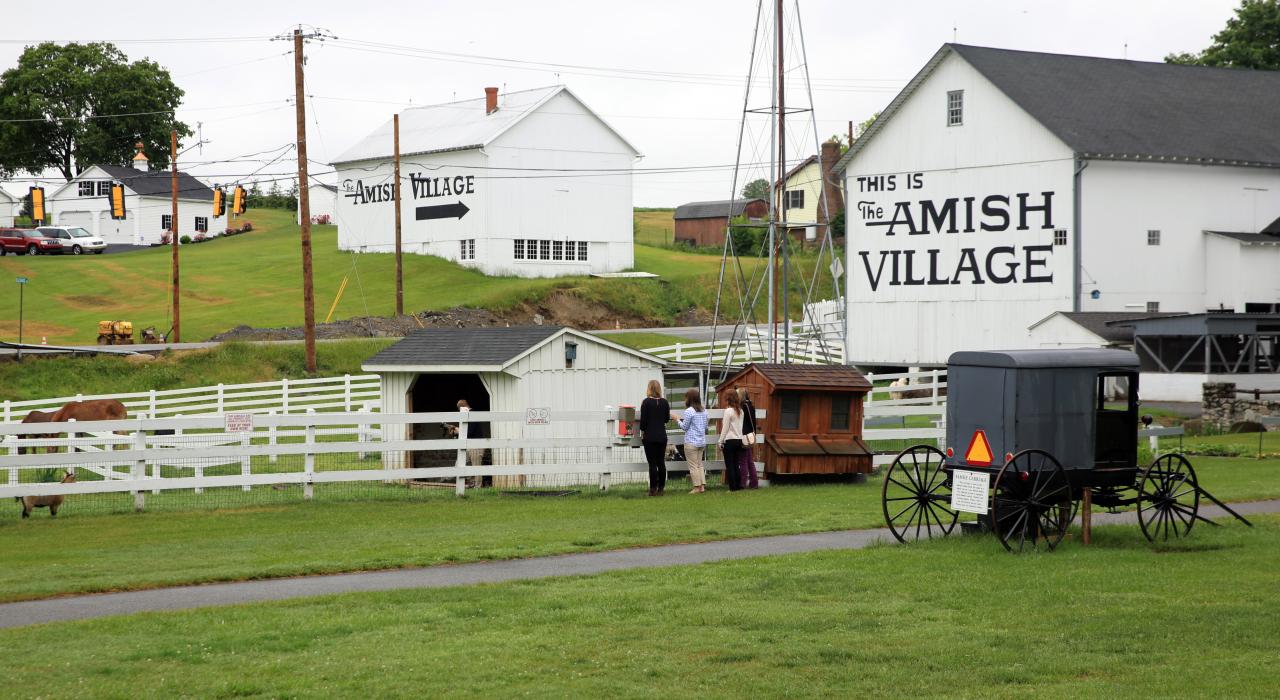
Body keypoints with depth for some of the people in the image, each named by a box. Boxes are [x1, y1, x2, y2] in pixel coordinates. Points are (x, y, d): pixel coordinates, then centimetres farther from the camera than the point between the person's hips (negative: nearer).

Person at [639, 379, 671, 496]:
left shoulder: (646, 402, -9)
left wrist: (642, 433, 4)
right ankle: (661, 488, 10)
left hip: (650, 437, -4)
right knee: (661, 462, 8)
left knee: (652, 463, -2)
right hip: (662, 436, 4)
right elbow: (667, 418, 10)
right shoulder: (665, 402, 2)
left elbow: (643, 420, -9)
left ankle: (653, 489, -2)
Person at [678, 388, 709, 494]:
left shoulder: (689, 411, -14)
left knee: (693, 465, -1)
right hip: (702, 441, 7)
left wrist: (678, 420, 5)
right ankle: (702, 486, 9)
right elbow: (706, 426, 13)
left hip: (691, 442, -7)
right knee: (700, 464, 14)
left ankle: (697, 487, 0)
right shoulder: (704, 411, 7)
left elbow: (684, 427, -9)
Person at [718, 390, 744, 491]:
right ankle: (738, 485, 11)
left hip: (730, 440, -7)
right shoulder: (740, 411, 8)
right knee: (736, 465, 12)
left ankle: (732, 487, -1)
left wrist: (720, 442, -4)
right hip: (739, 440, 7)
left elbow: (725, 428, -10)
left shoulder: (728, 411, -12)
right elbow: (741, 426, 12)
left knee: (729, 466, -1)